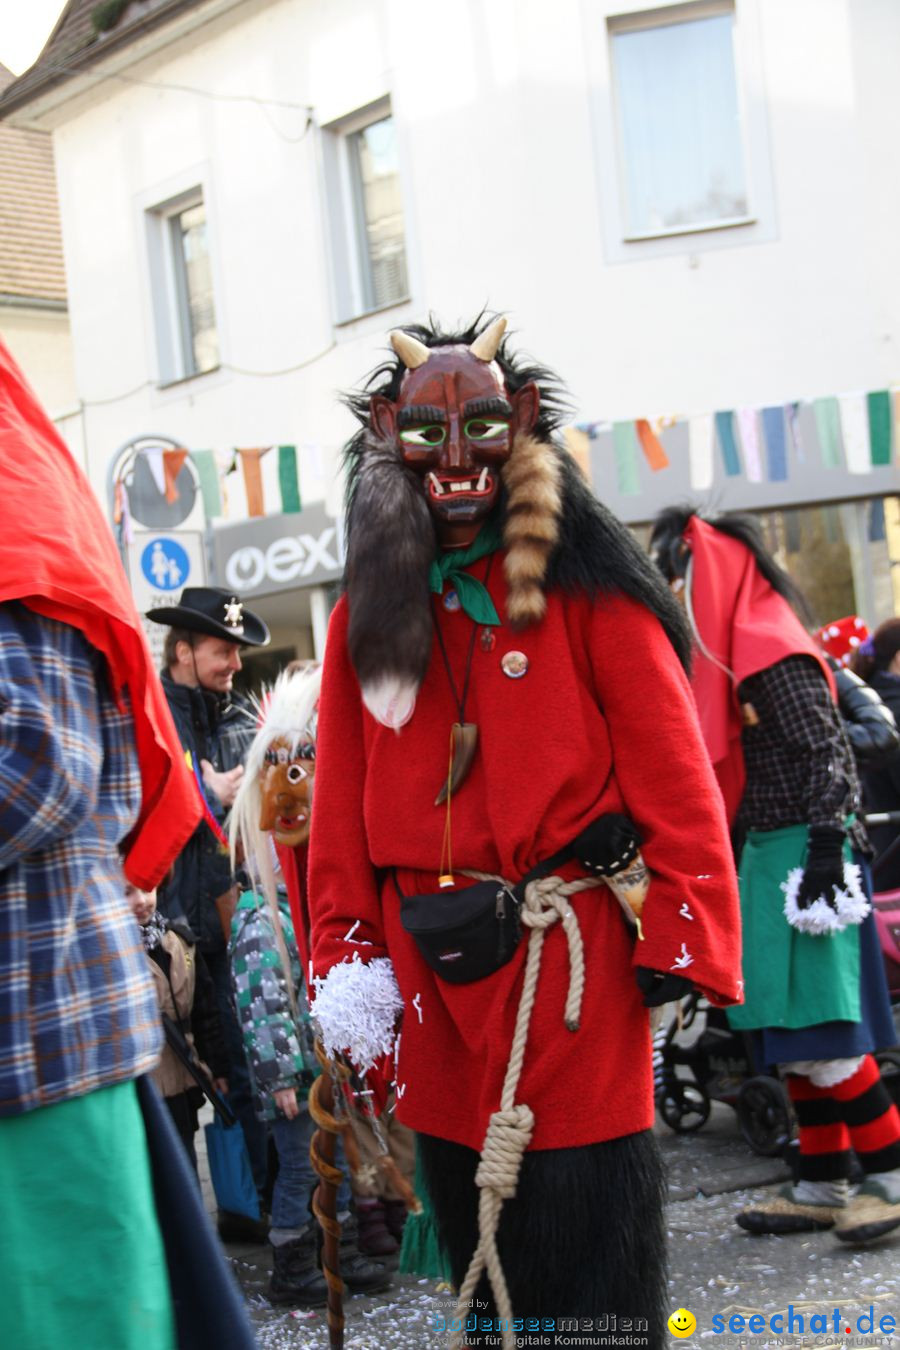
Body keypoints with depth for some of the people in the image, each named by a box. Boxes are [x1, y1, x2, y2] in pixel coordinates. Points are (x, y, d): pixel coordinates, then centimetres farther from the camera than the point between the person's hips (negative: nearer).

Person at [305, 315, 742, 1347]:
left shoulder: (587, 592, -2)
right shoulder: (371, 616, 11)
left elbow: (672, 775, -7)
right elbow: (342, 800, 9)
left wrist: (681, 941, -13)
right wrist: (345, 957, 3)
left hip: (571, 956, -4)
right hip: (431, 970, 4)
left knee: (588, 1225, 2)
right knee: (470, 1213, 14)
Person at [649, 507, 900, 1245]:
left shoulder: (775, 655, -13)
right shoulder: (734, 653, 15)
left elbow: (827, 757, -19)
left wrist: (827, 850, -23)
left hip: (804, 848, -10)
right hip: (767, 852, 10)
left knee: (818, 1033, -7)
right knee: (791, 1035, 11)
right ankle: (822, 1187, 19)